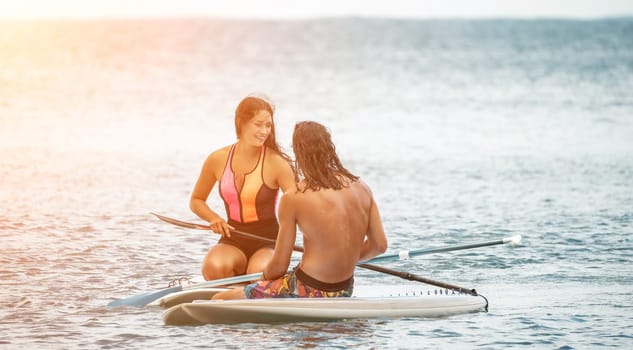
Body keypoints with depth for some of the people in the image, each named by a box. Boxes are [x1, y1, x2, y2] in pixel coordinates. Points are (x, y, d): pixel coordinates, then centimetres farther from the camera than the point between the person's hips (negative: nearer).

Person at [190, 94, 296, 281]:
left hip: (267, 243, -2)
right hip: (233, 240, 2)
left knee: (259, 272, -36)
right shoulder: (218, 160, 1)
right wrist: (213, 218, -6)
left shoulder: (276, 163, -8)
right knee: (214, 268, -33)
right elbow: (196, 201, 16)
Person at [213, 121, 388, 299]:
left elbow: (279, 265, -8)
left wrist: (265, 278, 13)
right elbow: (379, 245, 5)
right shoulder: (361, 188, -1)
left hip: (307, 292, -7)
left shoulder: (293, 199, -13)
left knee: (220, 301, 3)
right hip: (345, 292, 7)